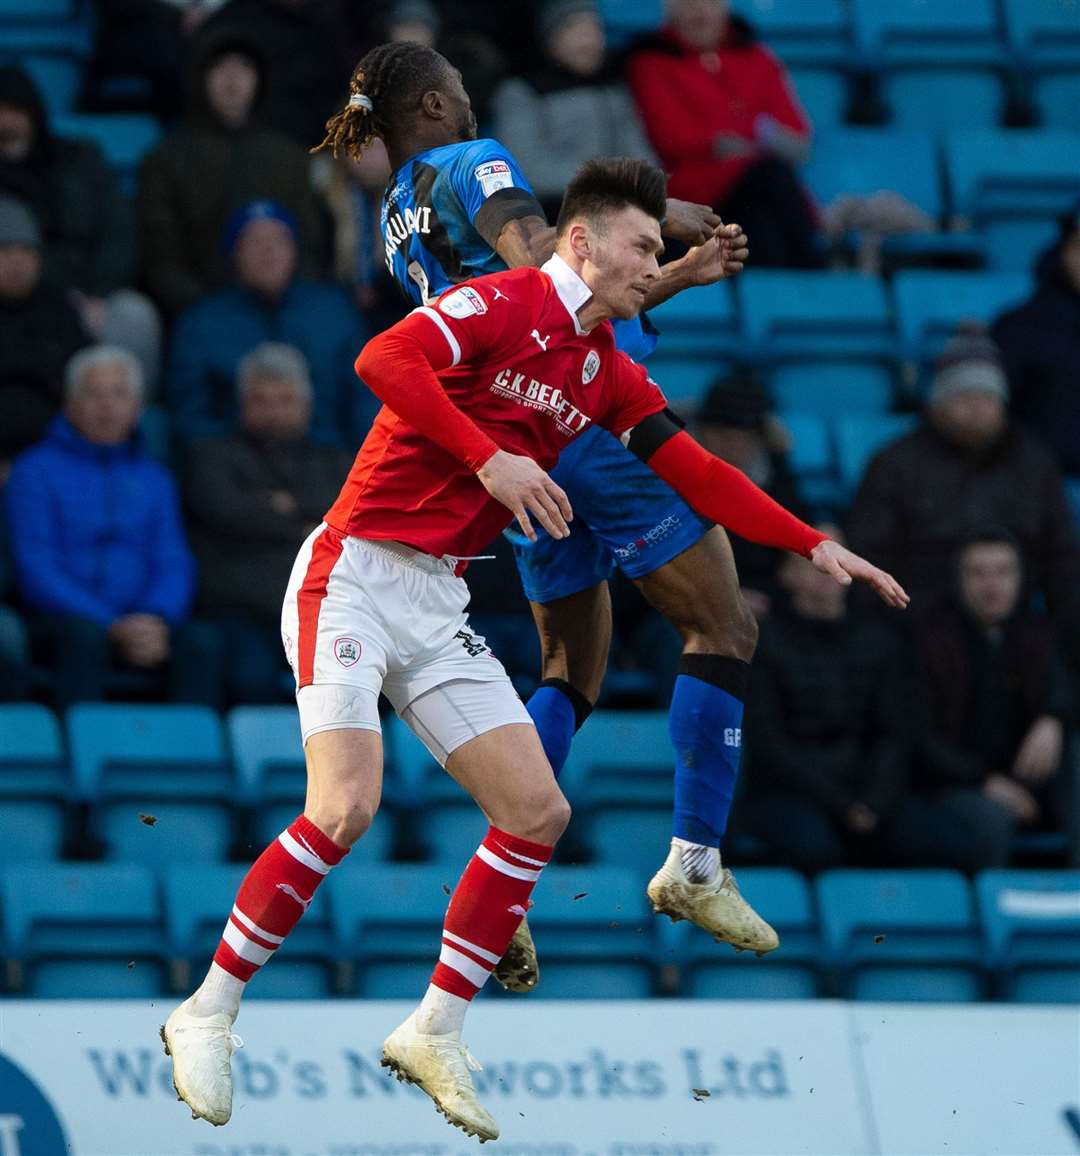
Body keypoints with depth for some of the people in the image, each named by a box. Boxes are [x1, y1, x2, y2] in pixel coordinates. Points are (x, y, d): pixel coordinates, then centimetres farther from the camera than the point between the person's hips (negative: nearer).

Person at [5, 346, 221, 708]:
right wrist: (114, 626, -15)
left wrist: (156, 620, -12)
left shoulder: (153, 478, 20)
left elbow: (173, 566, 12)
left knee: (200, 641, -28)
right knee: (84, 634, -38)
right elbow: (37, 570, -3)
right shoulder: (36, 470, 7)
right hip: (60, 620, -3)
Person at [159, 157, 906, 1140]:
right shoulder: (501, 304, -9)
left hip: (439, 609, 8)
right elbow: (385, 358, -25)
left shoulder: (611, 375, 14)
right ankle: (208, 1014, -7)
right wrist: (490, 457, -27)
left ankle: (436, 1032, 8)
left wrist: (814, 546, 12)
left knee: (538, 811, -1)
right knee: (345, 808, -21)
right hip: (356, 572, -8)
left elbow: (697, 472, 17)